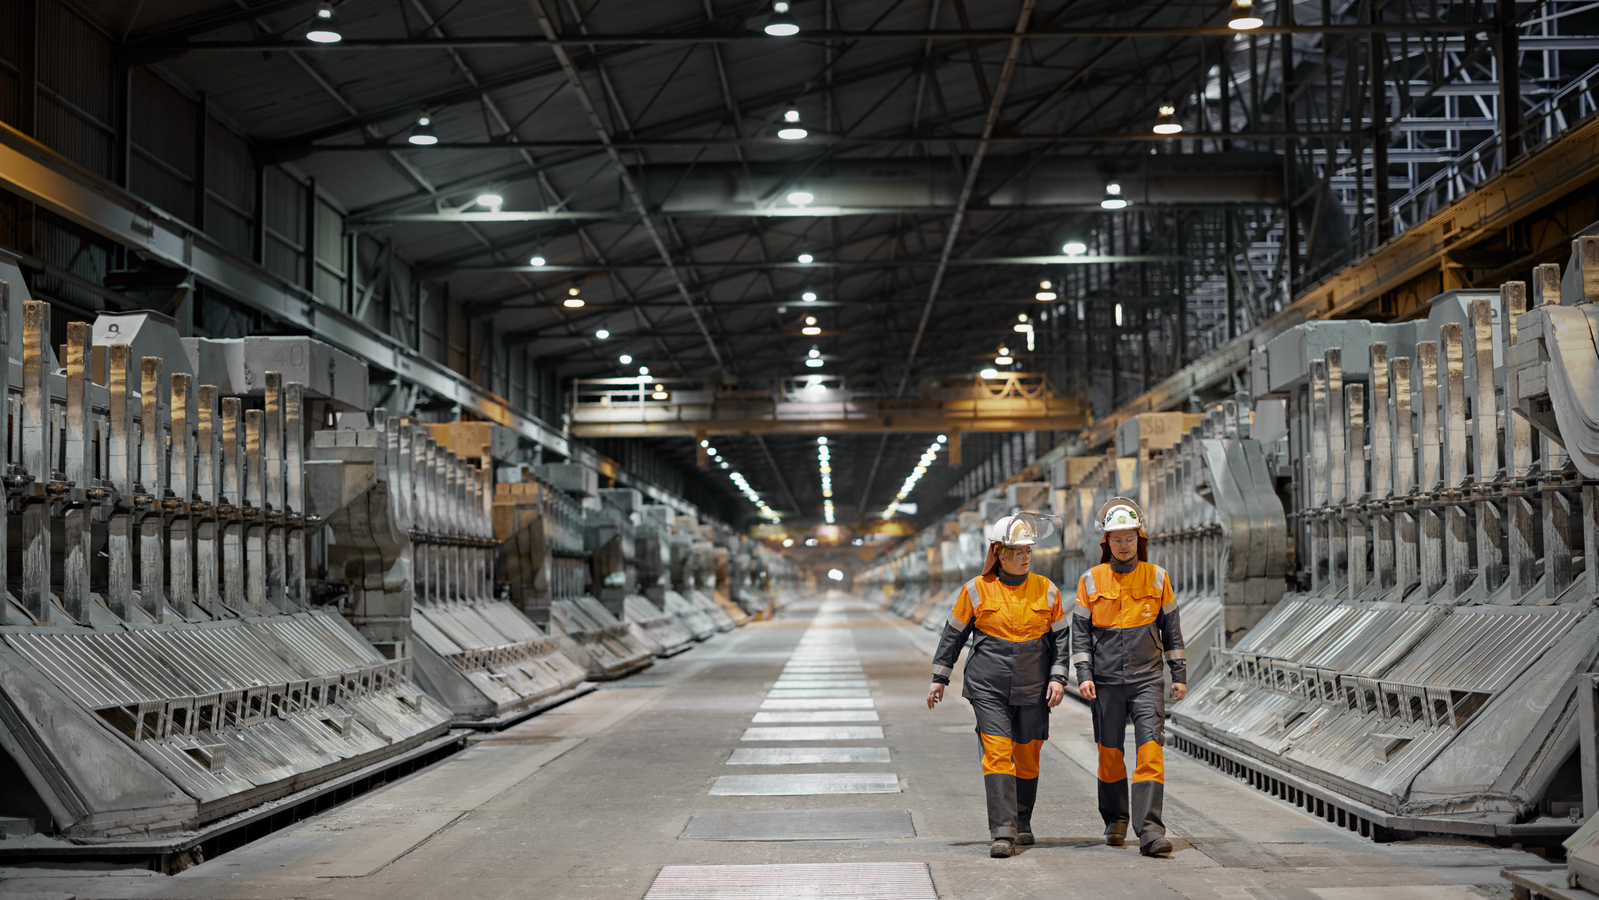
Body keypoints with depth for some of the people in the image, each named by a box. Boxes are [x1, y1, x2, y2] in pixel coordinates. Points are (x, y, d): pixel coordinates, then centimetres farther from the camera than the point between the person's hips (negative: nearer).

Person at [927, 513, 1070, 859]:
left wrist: (1058, 678, -1)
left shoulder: (1046, 590, 4)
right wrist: (939, 678, 7)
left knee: (1027, 758, 10)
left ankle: (1022, 824, 29)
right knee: (997, 755, -13)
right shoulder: (977, 590, -1)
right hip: (988, 688, -2)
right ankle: (1003, 833, -15)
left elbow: (1060, 636, 10)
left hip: (1033, 689, 2)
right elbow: (954, 634, 7)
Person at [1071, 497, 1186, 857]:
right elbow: (1080, 631, 3)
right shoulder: (1091, 581, 2)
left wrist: (1179, 674, 8)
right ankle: (1115, 820, 29)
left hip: (1147, 678, 0)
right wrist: (1084, 675, -6)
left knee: (1150, 750, -13)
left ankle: (1149, 830, -17)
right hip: (1106, 681, 1)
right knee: (1110, 753, 9)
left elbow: (1171, 628, 10)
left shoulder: (1157, 577, 3)